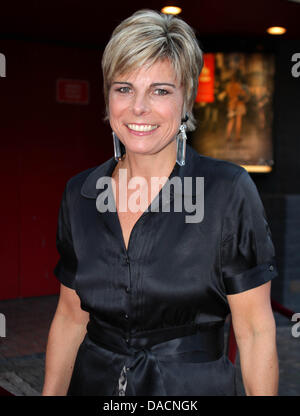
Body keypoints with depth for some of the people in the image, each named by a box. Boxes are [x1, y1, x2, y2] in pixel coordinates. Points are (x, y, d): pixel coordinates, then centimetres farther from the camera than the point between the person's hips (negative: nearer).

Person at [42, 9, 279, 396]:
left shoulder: (229, 190, -16)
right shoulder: (79, 192, -3)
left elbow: (254, 329, -12)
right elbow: (70, 316, 4)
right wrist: (51, 393, 1)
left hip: (193, 382, -3)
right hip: (93, 381, 4)